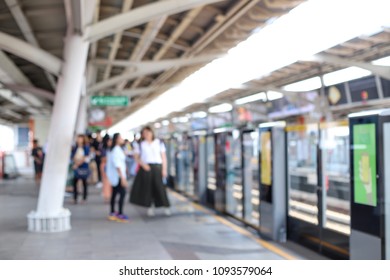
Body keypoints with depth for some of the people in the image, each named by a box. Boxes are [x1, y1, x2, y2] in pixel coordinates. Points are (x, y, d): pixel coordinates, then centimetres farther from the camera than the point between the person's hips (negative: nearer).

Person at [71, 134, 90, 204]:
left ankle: (84, 198, 11)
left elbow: (85, 158, -9)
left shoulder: (86, 147, -4)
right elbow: (73, 157, 4)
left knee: (84, 182, 4)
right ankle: (75, 198, 4)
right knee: (74, 182, -3)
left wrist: (78, 163, -12)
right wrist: (75, 163, -15)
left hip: (84, 167, -3)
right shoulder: (75, 148, 7)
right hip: (76, 168, 3)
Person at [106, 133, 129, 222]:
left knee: (114, 194, 11)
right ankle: (120, 214, -14)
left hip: (114, 176, 10)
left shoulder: (112, 149, 15)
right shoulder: (116, 150, -16)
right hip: (118, 175, -10)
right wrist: (122, 177, -23)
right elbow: (117, 165, -21)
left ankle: (112, 213, 14)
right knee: (122, 193, -13)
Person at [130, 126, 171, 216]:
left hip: (157, 167, -1)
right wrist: (142, 164, -12)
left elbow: (163, 156, 8)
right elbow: (136, 157, 5)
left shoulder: (159, 143, 8)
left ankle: (167, 207, 4)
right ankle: (151, 207, 14)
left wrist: (164, 169, 1)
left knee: (159, 187, -5)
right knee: (147, 187, 0)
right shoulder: (140, 145, 7)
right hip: (146, 168, 1)